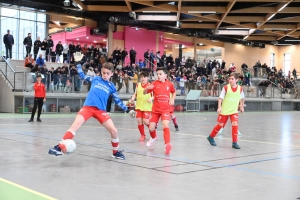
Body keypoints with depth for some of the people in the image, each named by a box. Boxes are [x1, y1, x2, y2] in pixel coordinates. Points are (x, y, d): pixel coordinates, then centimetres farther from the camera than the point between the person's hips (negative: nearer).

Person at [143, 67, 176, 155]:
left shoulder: (169, 84, -1)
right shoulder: (155, 83, -5)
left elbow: (174, 92, 19)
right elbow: (145, 93, -4)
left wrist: (172, 99, 1)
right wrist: (147, 88, -25)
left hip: (166, 109, -1)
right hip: (156, 109, 1)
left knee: (165, 125, -25)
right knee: (151, 128, 4)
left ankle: (167, 144, -22)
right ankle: (153, 138, 39)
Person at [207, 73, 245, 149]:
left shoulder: (240, 89, -3)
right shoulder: (226, 88, -11)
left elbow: (242, 98, 16)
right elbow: (220, 98, -11)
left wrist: (242, 107, 15)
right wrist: (219, 107, -22)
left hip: (234, 111, 2)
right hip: (224, 110, -1)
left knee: (235, 124, -17)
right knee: (220, 125, 6)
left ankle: (234, 142, -7)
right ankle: (211, 137, 29)